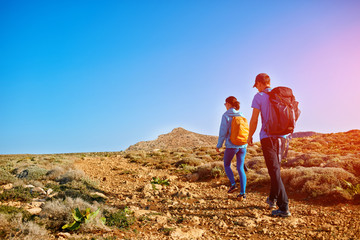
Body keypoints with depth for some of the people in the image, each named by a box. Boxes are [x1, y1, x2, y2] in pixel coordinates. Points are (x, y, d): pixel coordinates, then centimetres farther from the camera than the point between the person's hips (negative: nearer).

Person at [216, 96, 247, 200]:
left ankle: (233, 184, 2)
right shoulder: (241, 116, 8)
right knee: (240, 168, 7)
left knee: (227, 165, 18)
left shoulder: (226, 116, -8)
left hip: (231, 145, -4)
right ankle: (242, 192, 0)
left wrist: (219, 145, -1)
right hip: (242, 145, 5)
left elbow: (223, 132, -10)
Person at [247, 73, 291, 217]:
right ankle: (272, 199, 33)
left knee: (274, 171, -5)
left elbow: (254, 120, -9)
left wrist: (250, 136, 4)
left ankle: (284, 207, -8)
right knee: (276, 168, 19)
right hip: (281, 136, 6)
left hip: (267, 136, -6)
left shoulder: (259, 97, -5)